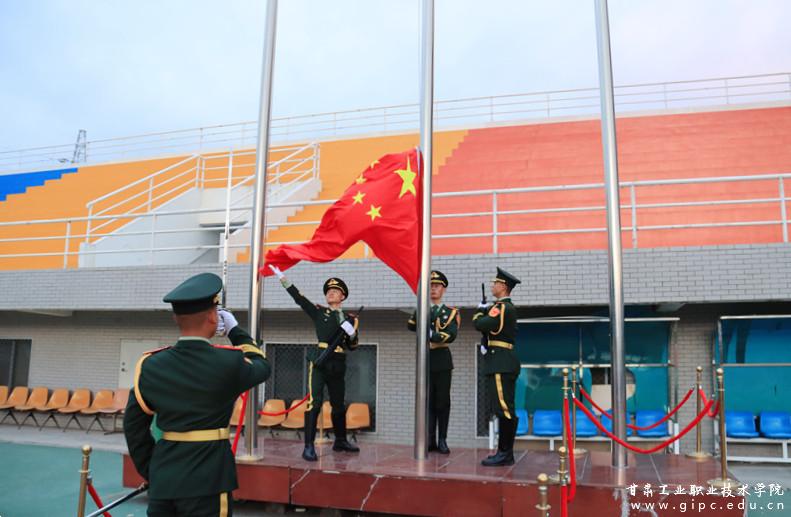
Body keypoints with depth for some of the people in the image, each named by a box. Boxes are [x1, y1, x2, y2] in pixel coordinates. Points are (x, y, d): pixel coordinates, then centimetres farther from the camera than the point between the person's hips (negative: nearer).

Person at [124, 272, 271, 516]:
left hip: (162, 478, 4)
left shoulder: (150, 365, -1)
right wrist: (235, 330, 18)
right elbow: (262, 366, 9)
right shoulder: (229, 362, -13)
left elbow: (134, 424, 6)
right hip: (207, 479, -4)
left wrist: (150, 470, 16)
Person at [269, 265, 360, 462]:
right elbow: (298, 297, -1)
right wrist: (282, 277, -7)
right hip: (319, 360, -3)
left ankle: (340, 441, 31)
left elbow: (352, 346, 11)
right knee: (314, 401, -14)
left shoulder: (349, 319, 13)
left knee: (339, 404, 14)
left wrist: (352, 332, -10)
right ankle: (309, 447, -12)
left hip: (338, 365, 3)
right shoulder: (319, 311, 8)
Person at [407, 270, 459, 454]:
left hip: (442, 359, -2)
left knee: (442, 401, 1)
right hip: (425, 359, 2)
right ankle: (430, 440, 8)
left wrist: (431, 334, -21)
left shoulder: (451, 312, 5)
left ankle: (442, 440, 8)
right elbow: (411, 326, -5)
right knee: (428, 401, 3)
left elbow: (451, 335, -13)